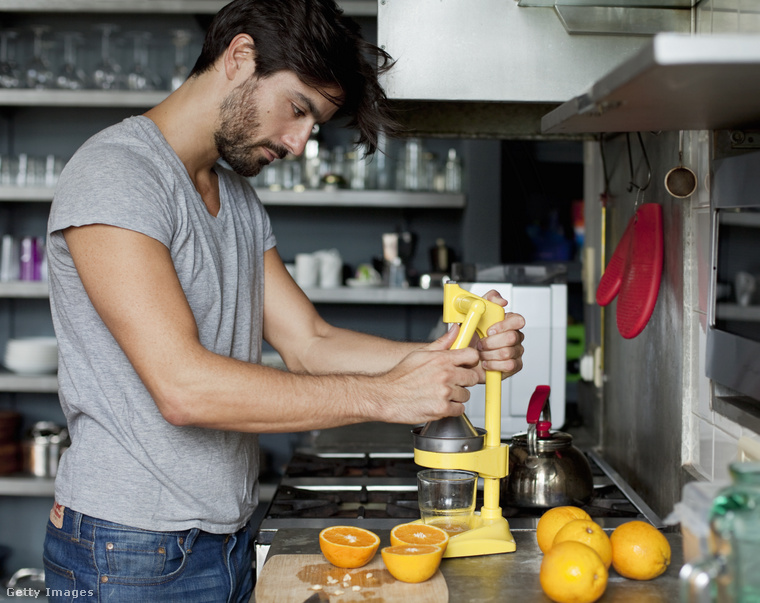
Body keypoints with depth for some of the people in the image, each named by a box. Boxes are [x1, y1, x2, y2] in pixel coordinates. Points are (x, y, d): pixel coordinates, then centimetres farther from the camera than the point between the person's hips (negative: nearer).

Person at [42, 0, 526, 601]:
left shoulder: (241, 200, 13)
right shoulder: (113, 174, -17)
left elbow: (309, 343, 6)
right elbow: (183, 386, -26)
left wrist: (452, 358, -9)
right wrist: (384, 394, -23)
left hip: (229, 539, 8)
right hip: (129, 554, -8)